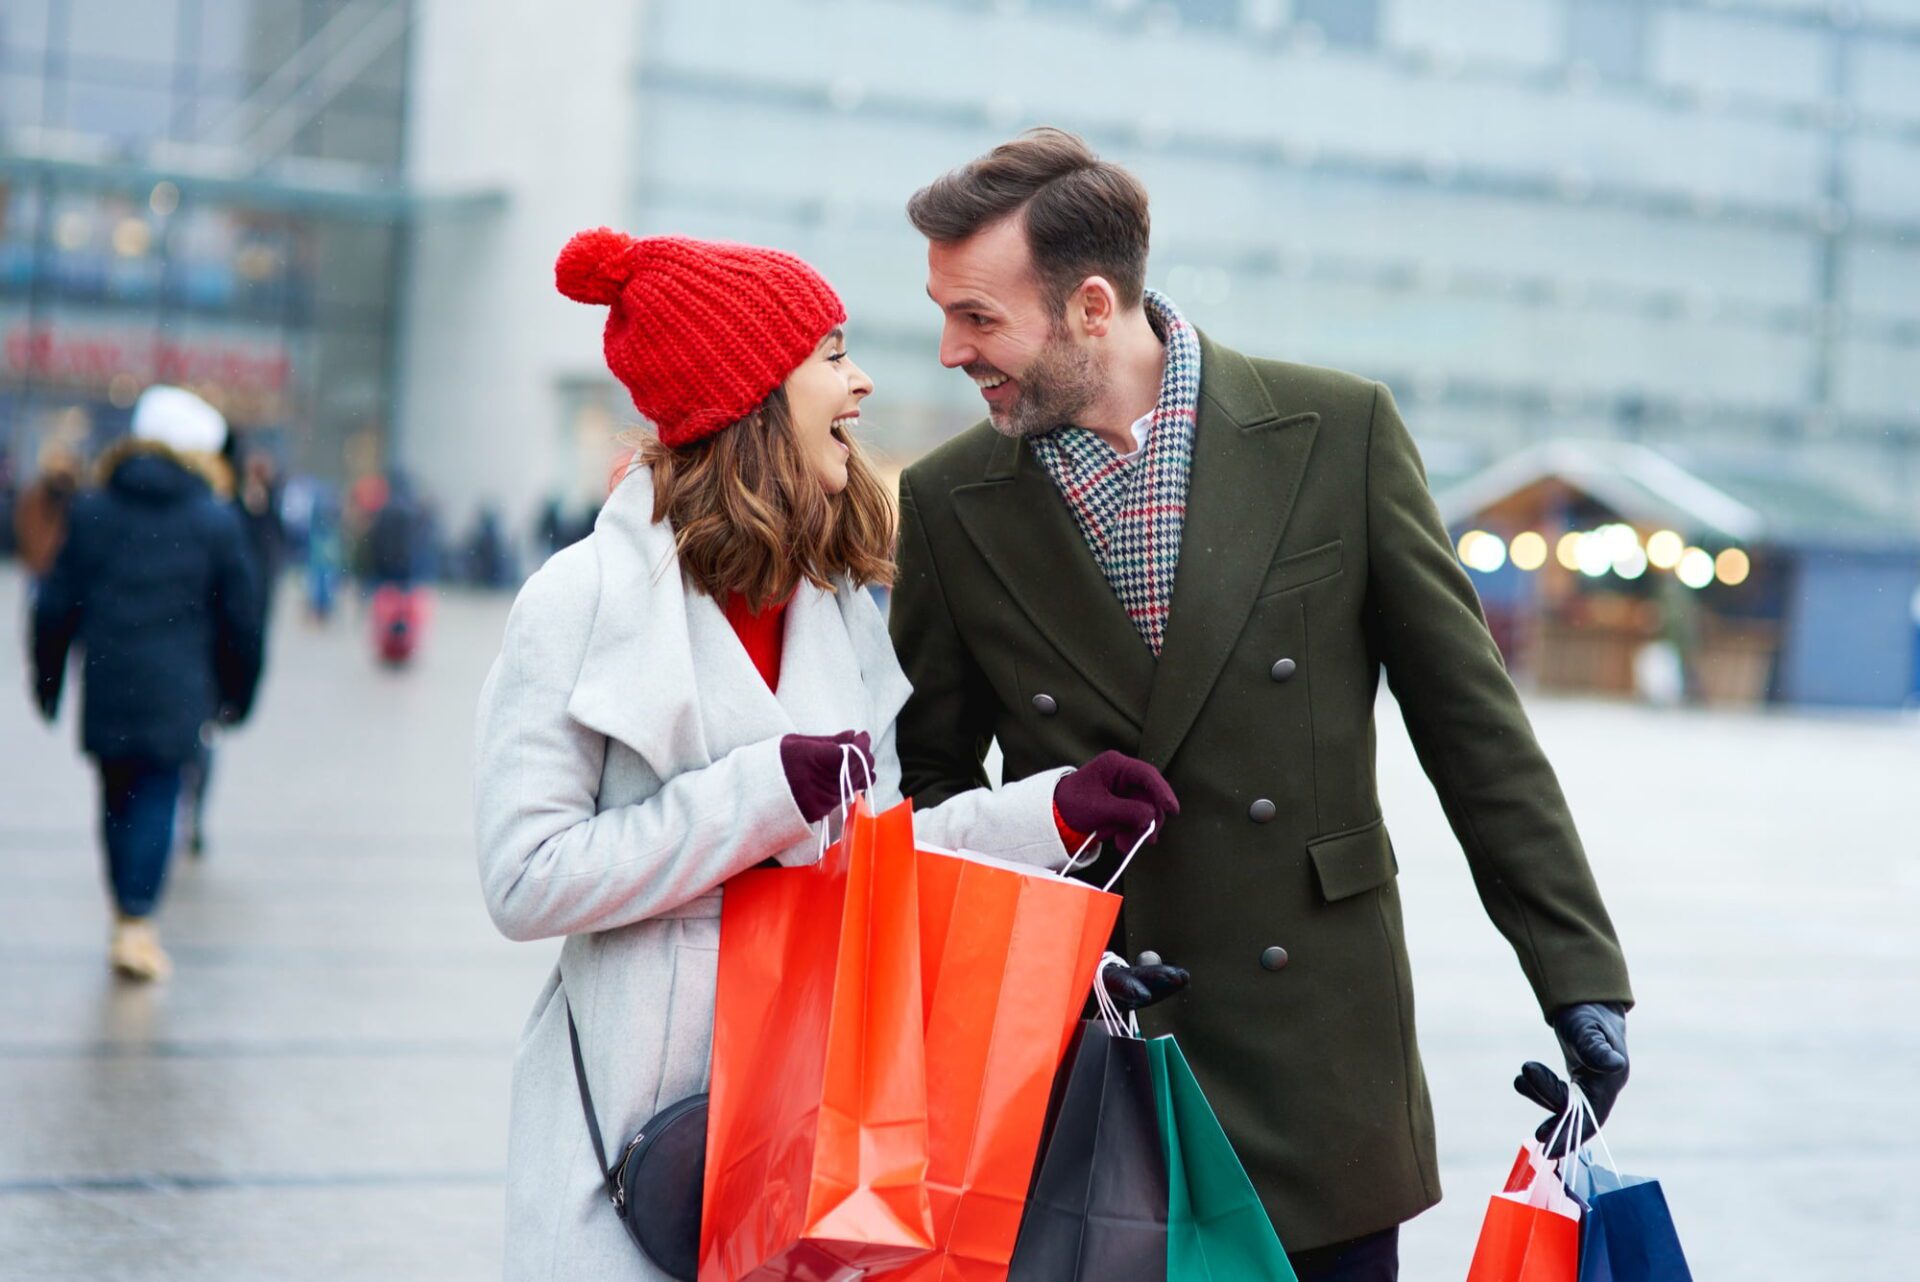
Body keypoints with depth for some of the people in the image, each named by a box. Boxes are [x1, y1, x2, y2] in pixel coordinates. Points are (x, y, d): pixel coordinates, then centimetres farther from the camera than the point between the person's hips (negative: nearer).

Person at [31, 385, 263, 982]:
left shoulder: (91, 511, 4)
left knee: (118, 798, 14)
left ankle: (129, 921, 23)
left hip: (105, 686, 2)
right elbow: (241, 615, 3)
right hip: (176, 688, -2)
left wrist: (48, 681, 14)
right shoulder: (216, 521, -1)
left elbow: (55, 606, 5)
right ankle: (137, 924, -10)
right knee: (156, 798, 2)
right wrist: (237, 692, 14)